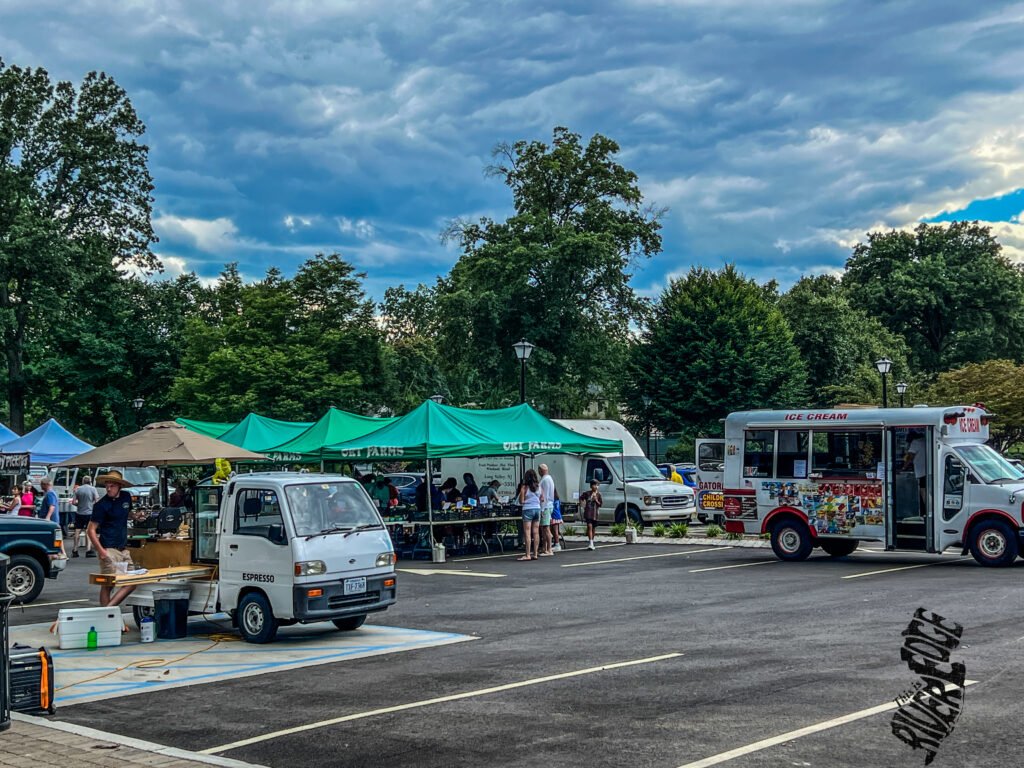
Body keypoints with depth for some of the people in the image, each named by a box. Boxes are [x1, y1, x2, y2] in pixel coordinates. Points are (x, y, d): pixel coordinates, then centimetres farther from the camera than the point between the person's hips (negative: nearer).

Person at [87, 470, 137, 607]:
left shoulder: (126, 497, 7)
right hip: (109, 549, -7)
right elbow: (91, 530, -11)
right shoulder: (101, 505, -10)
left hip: (123, 548, 7)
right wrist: (101, 550, -19)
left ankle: (109, 607, 3)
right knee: (108, 584, -6)